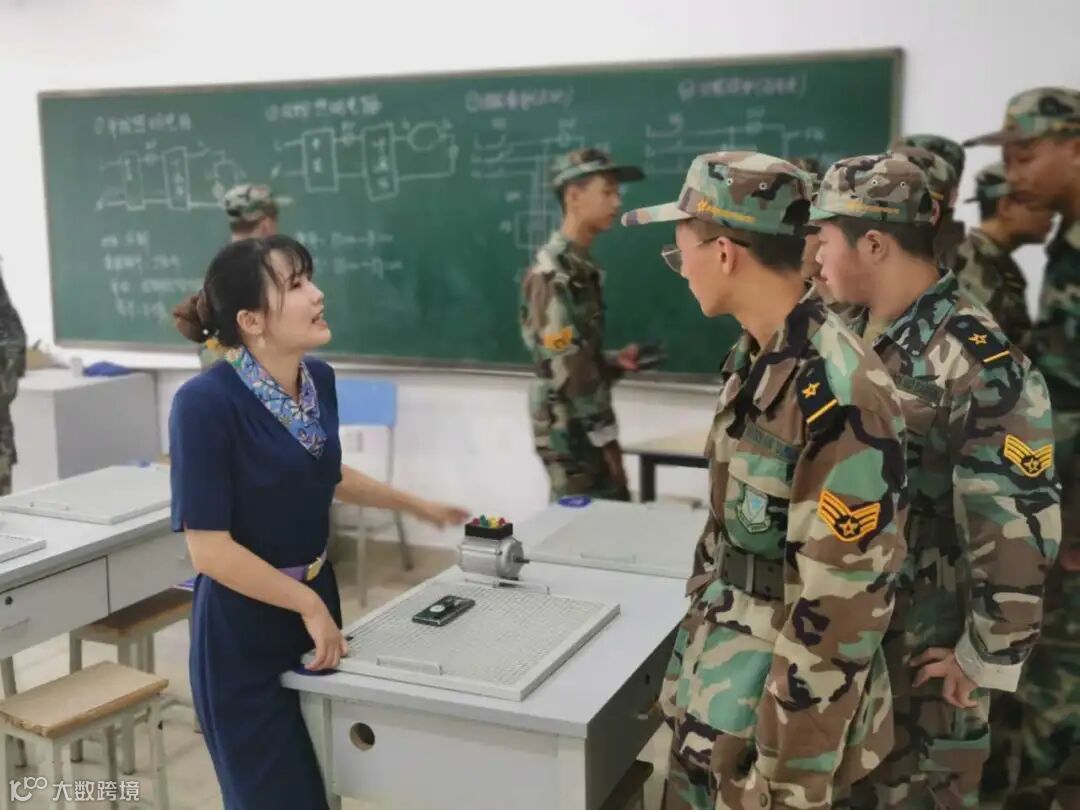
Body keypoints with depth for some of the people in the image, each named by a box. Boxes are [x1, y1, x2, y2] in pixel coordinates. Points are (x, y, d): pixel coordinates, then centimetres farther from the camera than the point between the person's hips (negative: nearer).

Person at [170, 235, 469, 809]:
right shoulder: (207, 402, -24)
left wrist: (418, 507, 21)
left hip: (316, 599, 7)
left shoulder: (319, 380, -2)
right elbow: (208, 548, -23)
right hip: (242, 628, -7)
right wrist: (307, 605, -15)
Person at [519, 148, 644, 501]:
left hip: (587, 431, 9)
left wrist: (615, 362, 2)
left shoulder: (581, 267, 12)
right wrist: (606, 441, -17)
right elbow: (567, 369, -20)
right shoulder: (552, 275, -16)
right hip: (570, 434, -9)